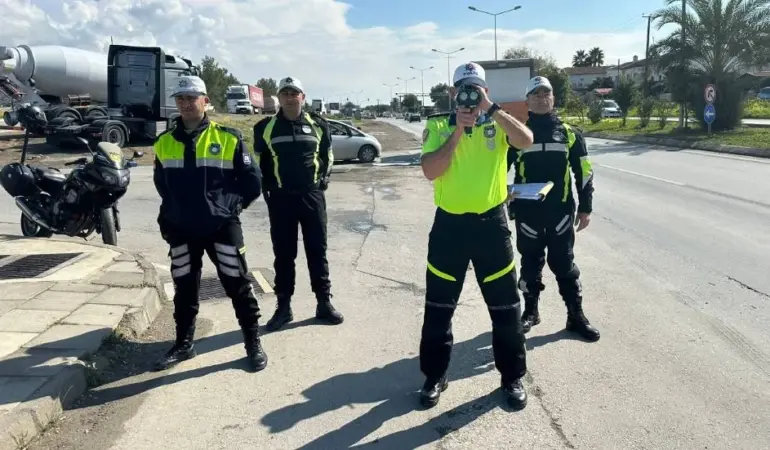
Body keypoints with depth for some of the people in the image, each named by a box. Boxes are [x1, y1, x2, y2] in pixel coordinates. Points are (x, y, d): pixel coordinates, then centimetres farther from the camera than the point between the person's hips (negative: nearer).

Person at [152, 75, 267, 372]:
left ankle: (253, 343, 15)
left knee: (238, 285, 2)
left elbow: (252, 181, 0)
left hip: (221, 227, -3)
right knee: (184, 289, 13)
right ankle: (183, 344, 29)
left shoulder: (228, 138, -4)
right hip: (181, 230, 4)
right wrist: (169, 216, 13)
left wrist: (231, 205, -5)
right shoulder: (164, 143, 7)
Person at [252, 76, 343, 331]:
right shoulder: (266, 127, 1)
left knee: (317, 251, 6)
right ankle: (283, 306, 15)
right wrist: (266, 188, 2)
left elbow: (328, 155, 16)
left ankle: (324, 303, 16)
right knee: (283, 253, 5)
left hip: (312, 196, 1)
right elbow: (258, 160, 10)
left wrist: (324, 178, 4)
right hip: (280, 198, 0)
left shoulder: (318, 125, 4)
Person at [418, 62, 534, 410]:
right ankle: (435, 376, 28)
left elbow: (526, 140, -18)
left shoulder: (498, 123, 3)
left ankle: (512, 377, 28)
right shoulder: (437, 125, 2)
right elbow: (430, 171, -12)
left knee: (505, 306, 9)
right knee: (438, 308, 10)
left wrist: (491, 108, -19)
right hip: (449, 223, 0)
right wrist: (458, 130, -15)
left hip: (491, 222, 0)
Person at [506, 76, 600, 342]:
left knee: (564, 264, 7)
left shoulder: (569, 133, 5)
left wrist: (585, 207, 5)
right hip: (527, 212, 0)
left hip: (561, 211, 1)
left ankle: (576, 316, 17)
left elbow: (584, 172, 8)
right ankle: (530, 312, 25)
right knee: (531, 264, 11)